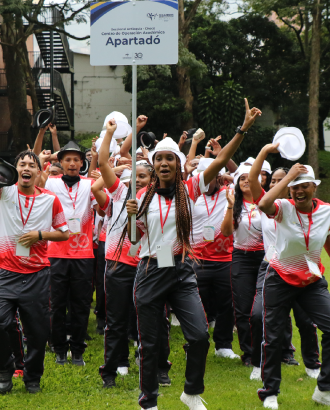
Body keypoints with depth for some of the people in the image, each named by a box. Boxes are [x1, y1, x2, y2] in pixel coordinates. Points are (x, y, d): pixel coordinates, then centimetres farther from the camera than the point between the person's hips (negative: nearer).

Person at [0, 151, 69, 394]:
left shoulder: (50, 199, 4)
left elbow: (64, 234, 10)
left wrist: (40, 235, -6)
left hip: (37, 274, 1)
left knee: (38, 330, 6)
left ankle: (33, 378, 27)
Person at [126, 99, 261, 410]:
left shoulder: (189, 191, 1)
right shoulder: (144, 196, 3)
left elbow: (221, 161, -7)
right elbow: (134, 239, 9)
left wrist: (243, 129, -14)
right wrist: (131, 215, -11)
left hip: (181, 271, 0)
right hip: (150, 271, 0)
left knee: (199, 335, -13)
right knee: (149, 343, 4)